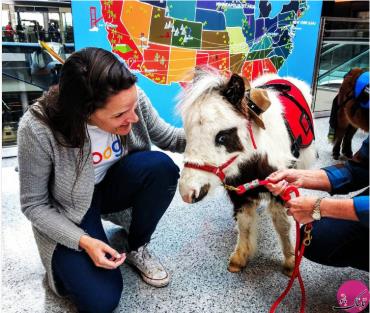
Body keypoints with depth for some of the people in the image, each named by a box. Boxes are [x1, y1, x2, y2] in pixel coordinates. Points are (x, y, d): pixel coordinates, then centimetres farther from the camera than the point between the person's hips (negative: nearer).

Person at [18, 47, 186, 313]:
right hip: (68, 210, -3)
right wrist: (83, 242, -26)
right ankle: (69, 260, 19)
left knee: (161, 166, -28)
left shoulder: (131, 97, -24)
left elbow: (165, 137, -6)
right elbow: (33, 205, -17)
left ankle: (138, 248, -2)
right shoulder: (38, 129, -32)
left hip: (113, 185, 4)